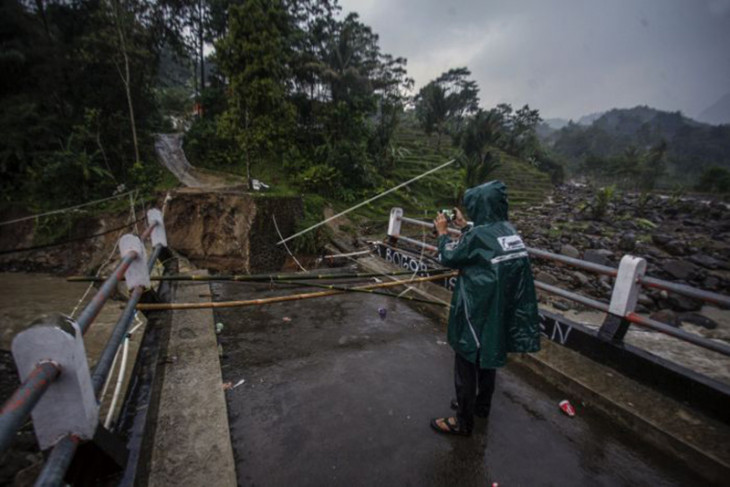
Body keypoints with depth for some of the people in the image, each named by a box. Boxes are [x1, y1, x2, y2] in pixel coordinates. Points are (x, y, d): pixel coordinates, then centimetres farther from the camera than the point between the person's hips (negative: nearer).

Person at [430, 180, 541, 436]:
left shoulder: (479, 234, -24)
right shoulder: (509, 230, 0)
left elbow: (449, 257, -9)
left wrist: (443, 232, 5)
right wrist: (464, 226, 19)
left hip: (478, 312, -8)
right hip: (501, 310, 8)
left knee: (467, 365, 9)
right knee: (488, 357, 25)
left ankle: (462, 421, 26)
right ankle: (481, 405, 46)